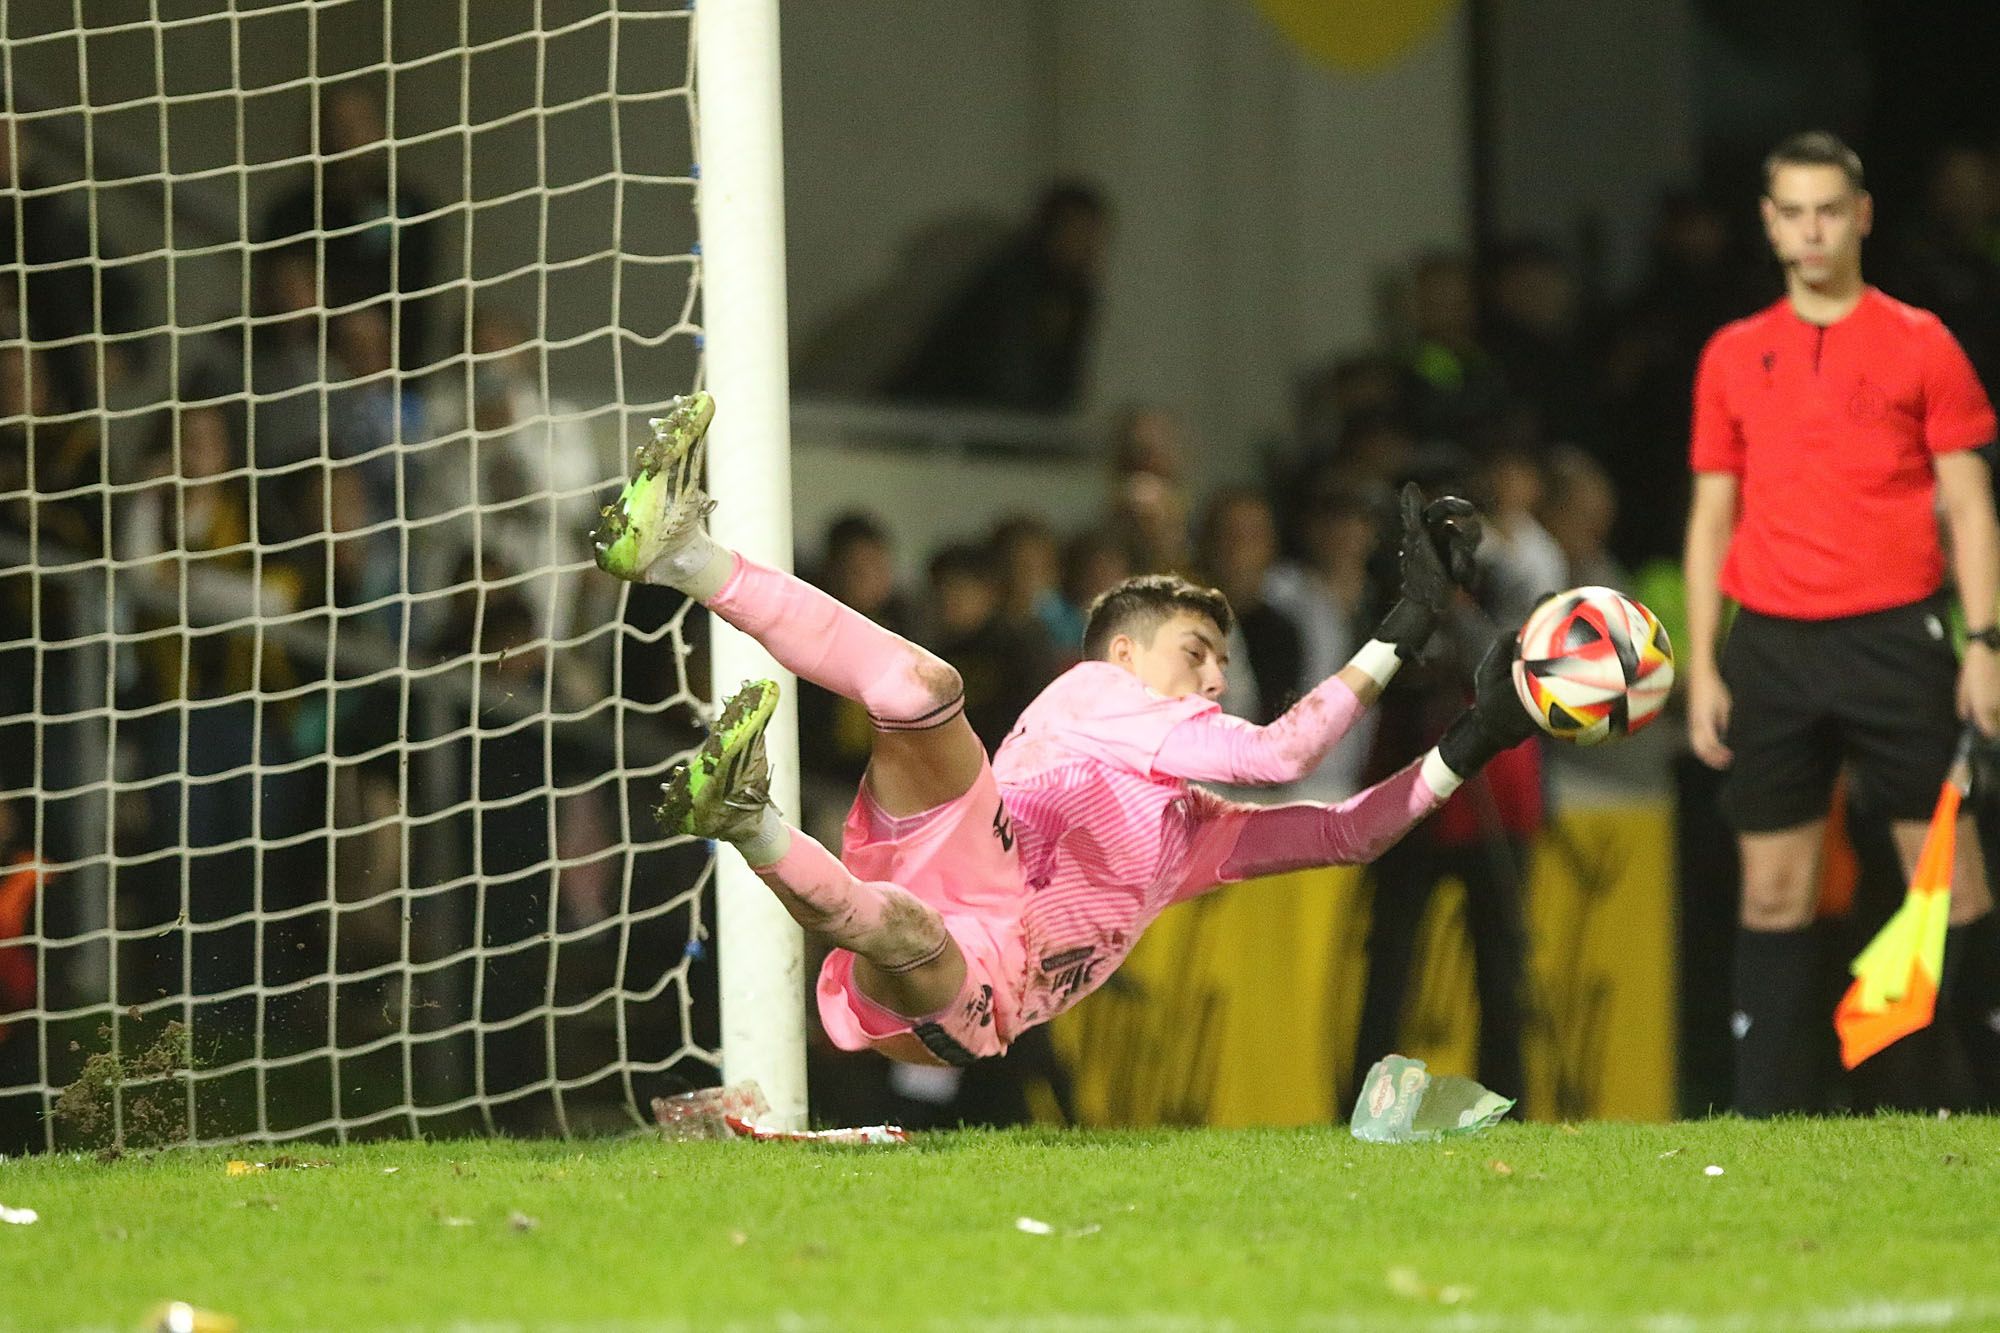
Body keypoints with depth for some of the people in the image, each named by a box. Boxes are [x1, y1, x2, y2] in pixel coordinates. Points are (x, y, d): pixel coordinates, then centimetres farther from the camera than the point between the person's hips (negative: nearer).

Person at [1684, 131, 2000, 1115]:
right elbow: (1712, 514, 14)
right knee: (1773, 886, 2)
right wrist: (1700, 666, 6)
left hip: (1894, 633, -2)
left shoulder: (1919, 344, 4)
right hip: (1772, 644, 2)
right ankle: (1766, 1119, 3)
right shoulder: (1734, 357, 11)